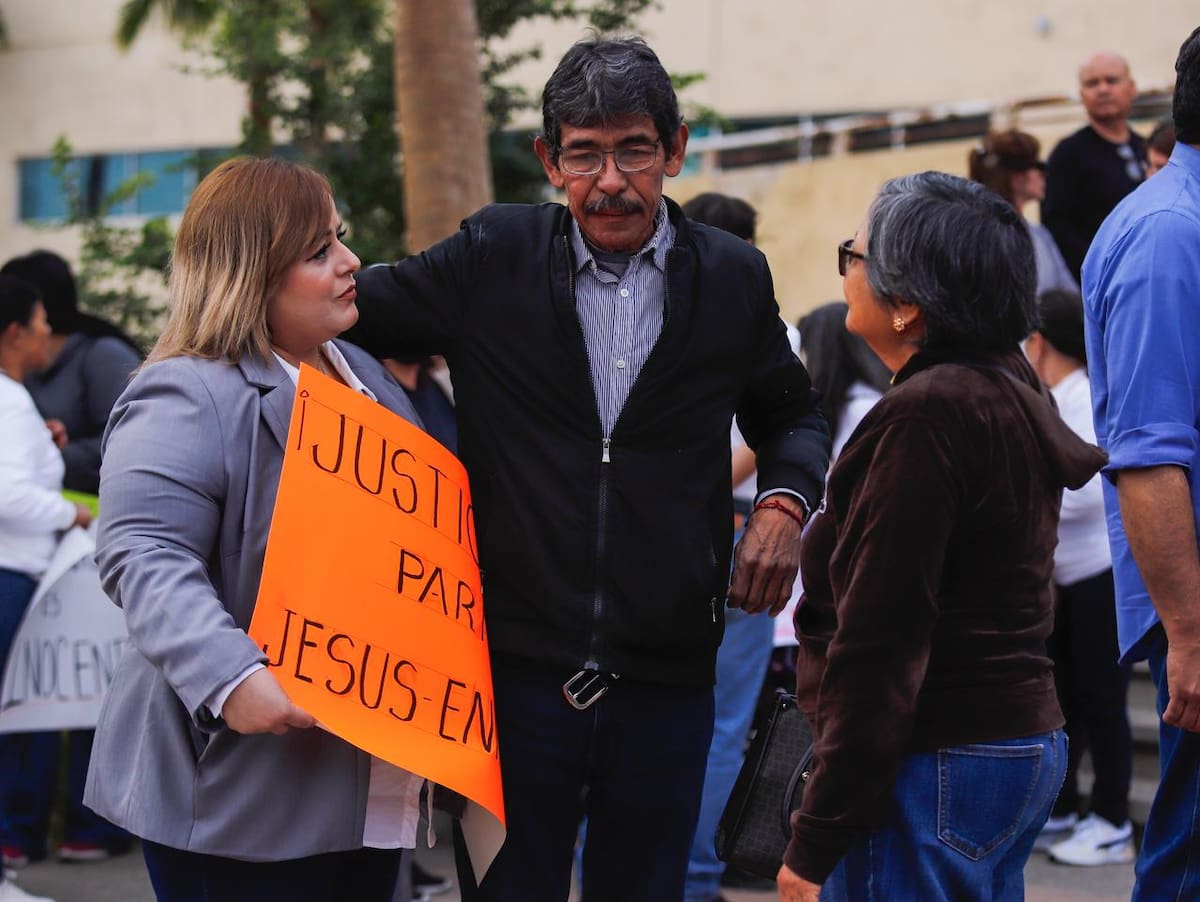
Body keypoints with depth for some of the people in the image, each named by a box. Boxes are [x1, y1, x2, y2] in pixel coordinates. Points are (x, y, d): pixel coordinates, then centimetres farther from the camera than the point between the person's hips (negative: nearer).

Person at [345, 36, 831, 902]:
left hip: (665, 678, 1)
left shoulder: (733, 277, 4)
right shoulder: (491, 260, -1)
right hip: (517, 666, -1)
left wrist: (786, 501, 0)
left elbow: (790, 413, 19)